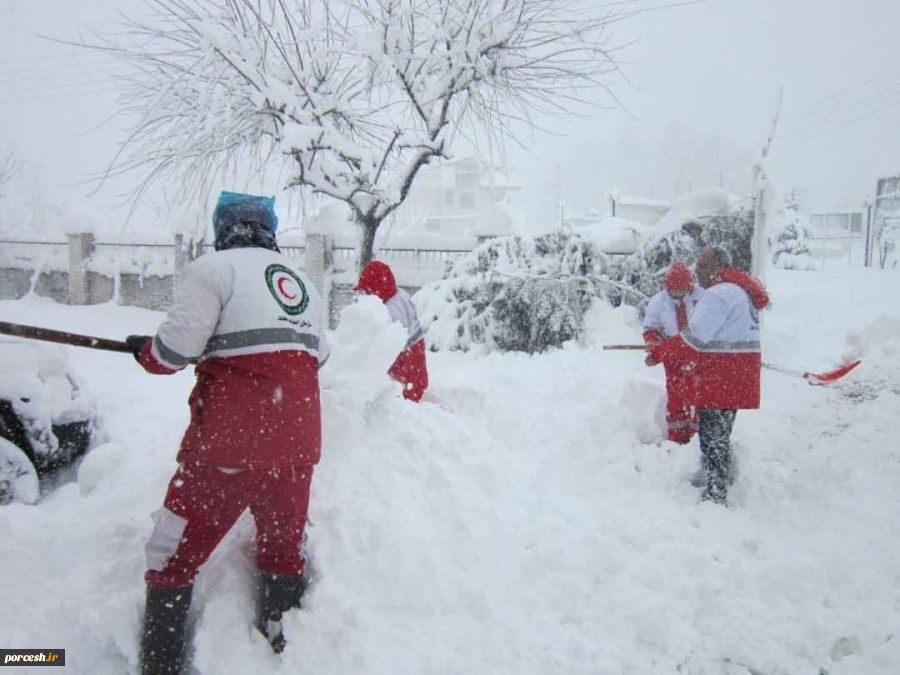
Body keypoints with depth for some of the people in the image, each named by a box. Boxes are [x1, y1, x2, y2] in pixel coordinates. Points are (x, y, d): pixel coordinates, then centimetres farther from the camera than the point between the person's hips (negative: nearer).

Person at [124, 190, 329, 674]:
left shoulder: (215, 268, -4)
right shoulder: (300, 281, 16)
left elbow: (175, 349, -12)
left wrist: (145, 351, 9)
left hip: (231, 438, -6)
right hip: (298, 441, 6)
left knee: (174, 555, 9)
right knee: (285, 548, 21)